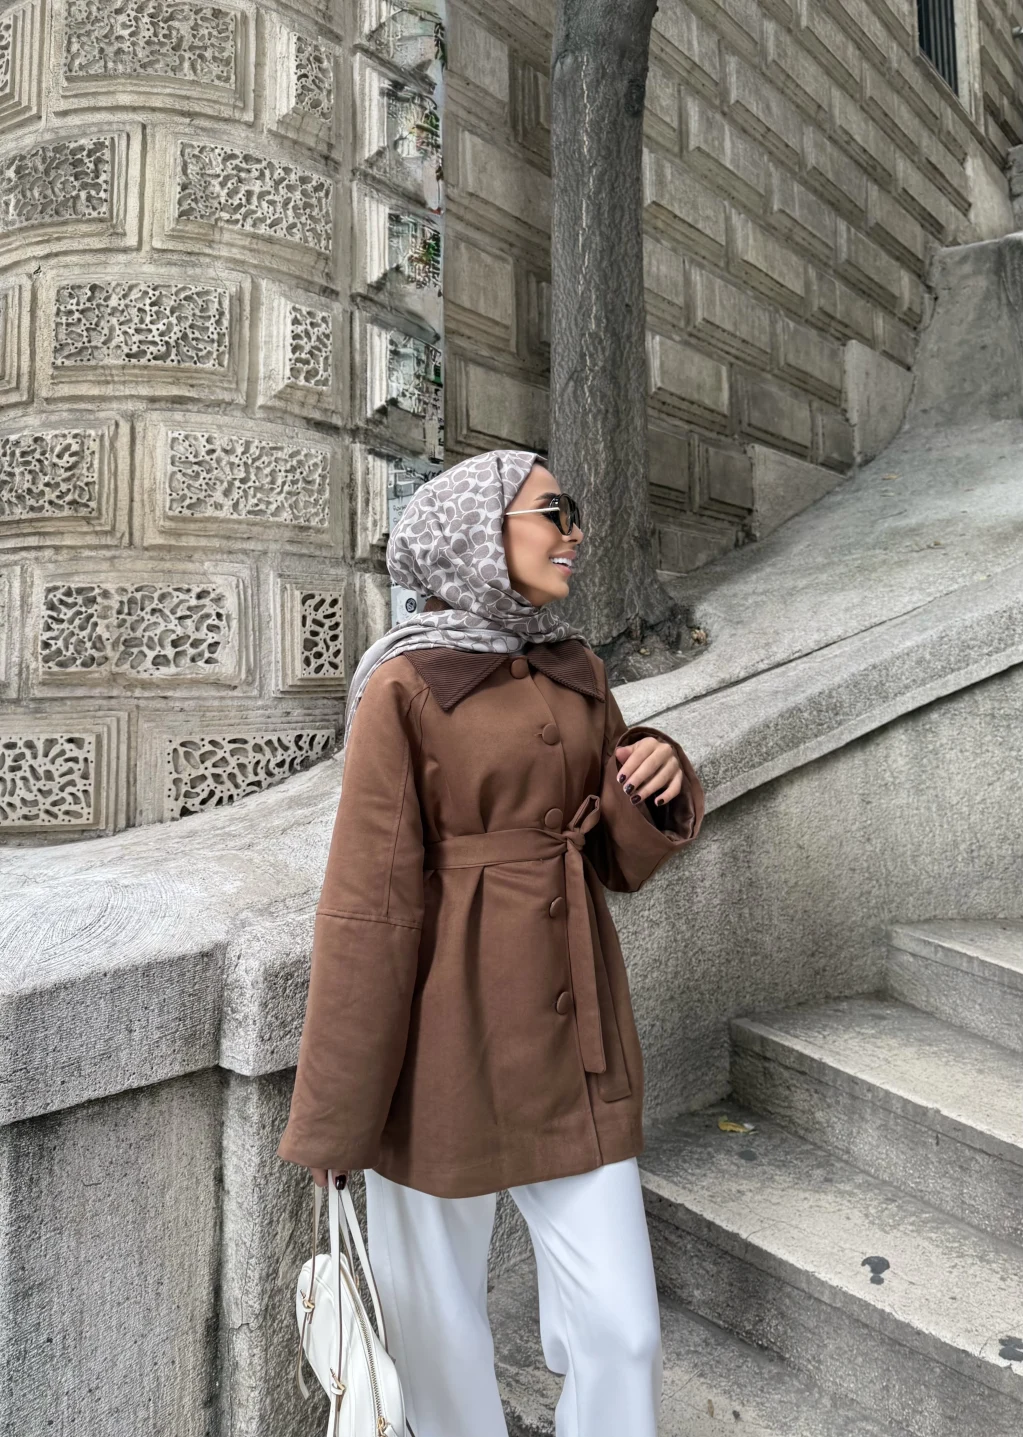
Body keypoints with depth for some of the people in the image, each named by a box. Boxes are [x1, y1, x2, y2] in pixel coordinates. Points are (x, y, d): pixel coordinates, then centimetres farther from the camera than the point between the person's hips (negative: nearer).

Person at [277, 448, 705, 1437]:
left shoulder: (577, 672, 7)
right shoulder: (404, 685, -10)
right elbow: (367, 901, -10)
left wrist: (661, 788, -9)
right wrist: (331, 1119, -5)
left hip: (572, 1029, 5)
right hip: (449, 1031, -4)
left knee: (623, 1327, 8)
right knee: (440, 1324, 15)